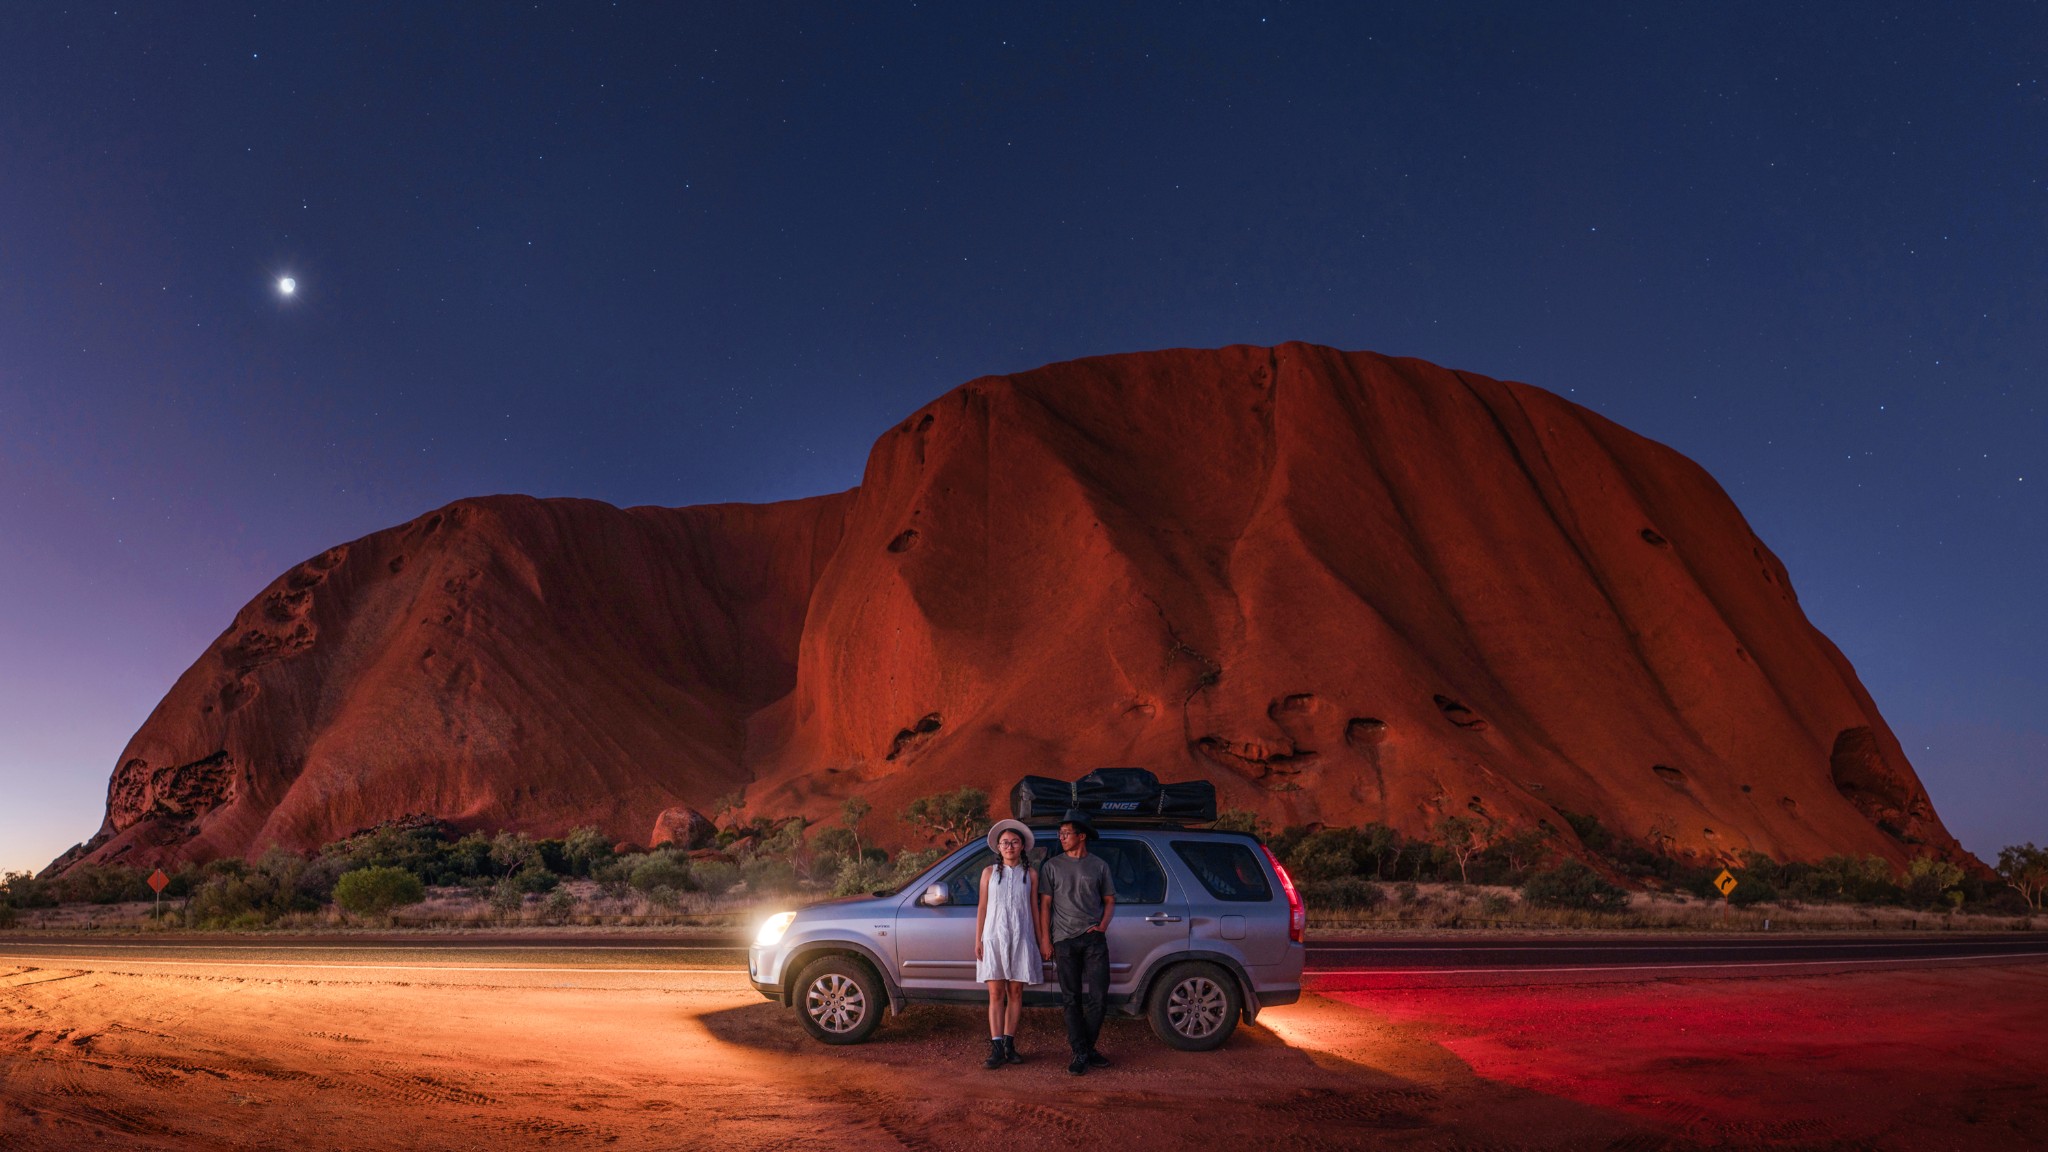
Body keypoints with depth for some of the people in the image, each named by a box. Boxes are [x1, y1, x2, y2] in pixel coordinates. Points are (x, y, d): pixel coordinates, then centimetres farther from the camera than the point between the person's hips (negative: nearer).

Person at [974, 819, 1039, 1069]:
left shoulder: (1029, 874, 5)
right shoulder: (989, 872, 5)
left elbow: (1034, 909, 8)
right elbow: (982, 908, 6)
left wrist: (1040, 941, 5)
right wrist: (978, 940, 2)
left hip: (1021, 938, 1)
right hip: (994, 937, 0)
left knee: (1015, 993, 4)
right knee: (996, 994, -3)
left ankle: (1009, 1044, 12)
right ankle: (997, 1049, -3)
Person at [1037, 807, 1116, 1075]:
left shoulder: (1098, 866, 8)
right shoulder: (1052, 866, 5)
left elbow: (1109, 900, 15)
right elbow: (1045, 904, 4)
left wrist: (1102, 926, -2)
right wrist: (1045, 940, -2)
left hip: (1093, 939, 1)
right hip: (1064, 940, -1)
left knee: (1098, 997, -1)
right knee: (1072, 1000, 2)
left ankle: (1084, 1046, 17)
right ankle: (1081, 1053, 10)